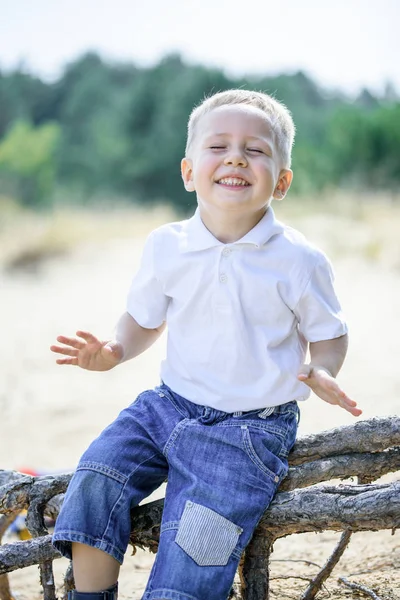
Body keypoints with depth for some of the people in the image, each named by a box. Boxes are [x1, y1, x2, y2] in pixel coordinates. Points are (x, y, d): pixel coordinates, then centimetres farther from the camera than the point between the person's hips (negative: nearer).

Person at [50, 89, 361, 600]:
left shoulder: (299, 261, -11)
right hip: (169, 405, 4)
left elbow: (328, 334, 2)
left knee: (189, 558, -14)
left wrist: (322, 373, -18)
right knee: (95, 476, -12)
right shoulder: (165, 247, -2)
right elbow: (145, 318, 13)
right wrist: (115, 350, -7)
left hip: (251, 430, -4)